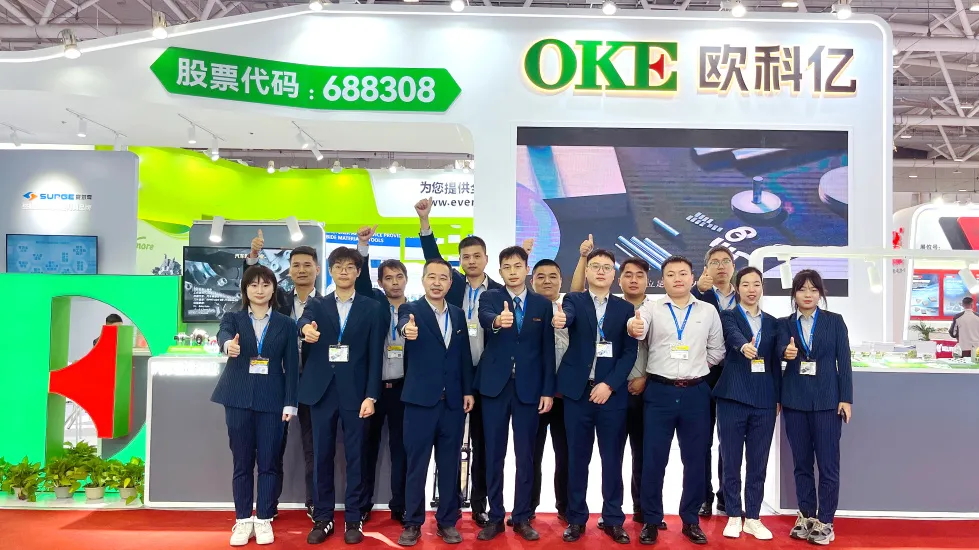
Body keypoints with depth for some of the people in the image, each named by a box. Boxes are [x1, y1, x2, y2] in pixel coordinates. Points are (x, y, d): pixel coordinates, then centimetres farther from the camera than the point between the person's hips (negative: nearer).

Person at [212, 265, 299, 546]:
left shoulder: (286, 324, 4)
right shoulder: (232, 318, 5)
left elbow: (292, 366, 2)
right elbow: (223, 335, -19)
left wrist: (290, 403, -5)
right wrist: (229, 344, -44)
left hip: (272, 400, 0)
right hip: (238, 398, 0)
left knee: (268, 462, 4)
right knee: (242, 462, 7)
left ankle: (264, 520, 16)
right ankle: (243, 520, 18)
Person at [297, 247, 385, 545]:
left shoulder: (371, 308, 4)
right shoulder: (317, 305, 9)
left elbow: (375, 355, -1)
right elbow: (304, 321, -15)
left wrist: (371, 395, -8)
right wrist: (306, 328, -40)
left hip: (355, 392, -2)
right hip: (322, 391, 2)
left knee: (355, 456, 5)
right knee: (322, 456, 8)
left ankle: (353, 519, 16)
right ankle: (322, 518, 21)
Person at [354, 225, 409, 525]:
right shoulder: (373, 303, 4)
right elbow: (360, 280, -11)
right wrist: (363, 245, -22)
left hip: (402, 387, 0)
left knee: (401, 446, 7)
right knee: (367, 445, 8)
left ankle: (400, 505, 18)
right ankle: (363, 504, 21)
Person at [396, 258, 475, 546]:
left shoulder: (458, 314, 10)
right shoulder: (410, 309, -3)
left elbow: (465, 355, 11)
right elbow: (404, 324, -27)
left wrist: (468, 391, 5)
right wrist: (407, 329, -50)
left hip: (454, 401, 4)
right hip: (421, 399, -3)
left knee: (450, 464, 10)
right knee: (416, 464, 5)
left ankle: (447, 521, 22)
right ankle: (412, 523, 18)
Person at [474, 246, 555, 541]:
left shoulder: (543, 304, 5)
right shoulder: (490, 297, 2)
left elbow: (548, 349, 4)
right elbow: (485, 318, -22)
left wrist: (548, 390, -2)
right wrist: (497, 321, -46)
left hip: (528, 387, 1)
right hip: (495, 385, 0)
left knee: (525, 455, 7)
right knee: (494, 454, 7)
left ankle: (522, 517, 20)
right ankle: (495, 517, 19)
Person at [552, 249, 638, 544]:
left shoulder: (625, 308, 7)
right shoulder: (574, 300, 4)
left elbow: (630, 352, 1)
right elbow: (567, 316, -20)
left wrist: (609, 385, -10)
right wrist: (560, 320, -45)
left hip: (612, 392, 1)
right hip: (578, 391, -1)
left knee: (612, 459, 7)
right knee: (577, 458, 7)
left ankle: (613, 519, 21)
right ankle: (576, 518, 20)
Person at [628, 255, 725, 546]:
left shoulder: (708, 311, 6)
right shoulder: (651, 308, -1)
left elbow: (717, 352, 11)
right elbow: (639, 329, -23)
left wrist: (696, 367, 2)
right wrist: (633, 327, -44)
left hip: (696, 393, 2)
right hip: (659, 392, -2)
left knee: (695, 459, 10)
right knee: (653, 459, 4)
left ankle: (691, 520, 25)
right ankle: (651, 521, 17)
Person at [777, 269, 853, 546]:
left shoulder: (835, 321, 3)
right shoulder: (784, 324, 5)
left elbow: (844, 361, 0)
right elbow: (781, 349, -12)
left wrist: (846, 398, -5)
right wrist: (786, 353, -36)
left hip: (827, 401, -2)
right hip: (795, 401, 2)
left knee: (828, 464, 1)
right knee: (801, 463, 10)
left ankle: (824, 521, 13)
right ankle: (806, 516, 22)